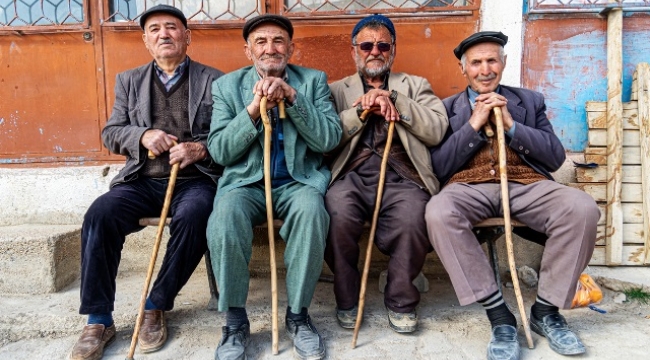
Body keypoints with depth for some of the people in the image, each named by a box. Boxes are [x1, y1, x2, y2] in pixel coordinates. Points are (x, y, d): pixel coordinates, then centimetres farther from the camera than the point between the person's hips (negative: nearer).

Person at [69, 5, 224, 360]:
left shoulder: (213, 80, 9)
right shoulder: (128, 80, 18)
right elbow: (110, 133, 13)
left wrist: (201, 149, -18)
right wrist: (143, 135, -9)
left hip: (195, 179, -2)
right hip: (144, 181, 3)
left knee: (192, 217, -35)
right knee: (99, 213, -25)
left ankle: (156, 306, -12)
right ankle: (99, 319, -12)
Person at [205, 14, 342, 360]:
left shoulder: (314, 80, 7)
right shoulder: (226, 85, 8)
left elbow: (330, 140, -5)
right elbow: (218, 151, -1)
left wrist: (292, 96, -14)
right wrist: (254, 108, -13)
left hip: (298, 180, 0)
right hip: (245, 181, 1)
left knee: (311, 210, -34)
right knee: (225, 215, -32)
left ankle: (298, 313, -13)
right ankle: (235, 319, -12)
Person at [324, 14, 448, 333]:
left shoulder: (416, 85, 22)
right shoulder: (337, 90, 21)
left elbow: (437, 130, 4)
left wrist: (394, 99, -3)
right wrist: (362, 109, -5)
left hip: (400, 177, 0)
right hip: (352, 175, 0)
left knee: (412, 218, -32)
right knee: (338, 216, -32)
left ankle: (401, 301, -4)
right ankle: (346, 299, -5)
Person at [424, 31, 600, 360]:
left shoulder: (530, 101, 20)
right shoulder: (445, 108, 15)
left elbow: (556, 157, 9)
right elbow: (438, 167, 4)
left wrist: (511, 125, -3)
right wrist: (474, 125, -3)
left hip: (526, 185, 2)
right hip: (469, 187, -1)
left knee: (583, 208, -28)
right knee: (438, 212, -35)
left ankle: (545, 310, -8)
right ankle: (498, 314, -22)